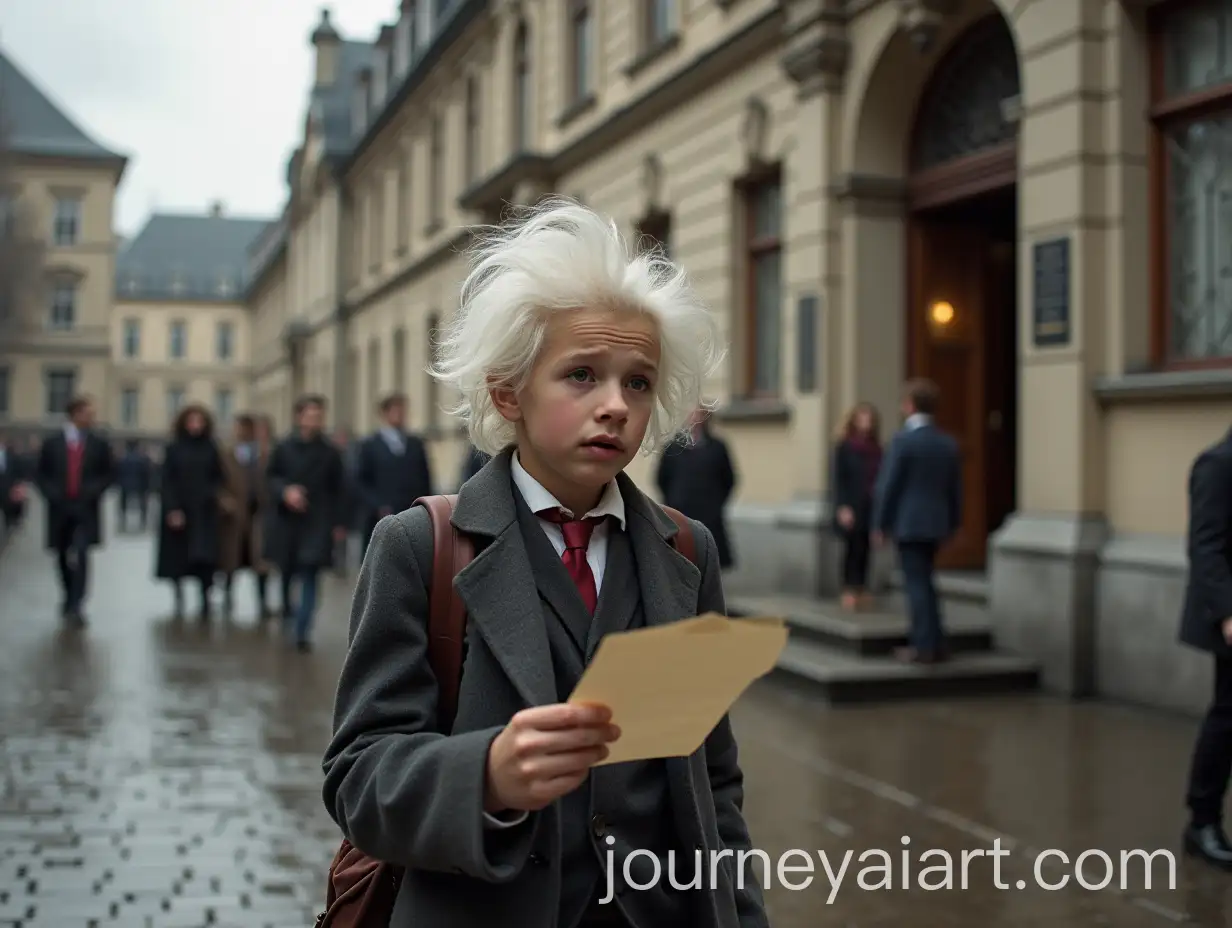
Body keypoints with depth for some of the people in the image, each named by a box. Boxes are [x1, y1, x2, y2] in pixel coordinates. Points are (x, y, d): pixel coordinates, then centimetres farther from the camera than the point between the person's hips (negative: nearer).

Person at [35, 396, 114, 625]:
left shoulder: (99, 443, 3)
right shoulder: (52, 442, 5)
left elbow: (110, 473, 6)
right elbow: (40, 473, 8)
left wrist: (93, 491, -8)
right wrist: (51, 493, -7)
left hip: (85, 509, -2)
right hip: (59, 508, 2)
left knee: (80, 555, -17)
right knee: (64, 558, 9)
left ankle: (75, 605, -18)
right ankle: (70, 599, 27)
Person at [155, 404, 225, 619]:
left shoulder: (211, 449, 6)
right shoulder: (173, 449, 2)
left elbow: (219, 479, 11)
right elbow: (166, 481, -2)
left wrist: (213, 496, -8)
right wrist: (172, 509, -12)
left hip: (205, 513, 0)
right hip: (178, 512, 0)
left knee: (204, 557, -11)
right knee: (177, 559, 5)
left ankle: (205, 601, -5)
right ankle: (179, 600, 16)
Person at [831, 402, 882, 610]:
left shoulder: (875, 449, 10)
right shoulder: (844, 447, -2)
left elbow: (879, 478, 11)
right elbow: (838, 478, -6)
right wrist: (843, 507, -14)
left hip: (871, 507, 4)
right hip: (851, 508, -4)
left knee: (866, 550, 5)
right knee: (853, 549, -3)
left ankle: (862, 589, 13)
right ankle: (849, 591, 3)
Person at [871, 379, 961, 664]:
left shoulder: (902, 440, -12)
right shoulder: (948, 443, 7)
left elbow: (887, 485, -11)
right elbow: (955, 488, 11)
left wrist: (880, 524, -4)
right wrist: (952, 523, 19)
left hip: (908, 523, -7)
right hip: (936, 523, 7)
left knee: (917, 584, -2)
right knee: (924, 582, 18)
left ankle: (924, 646, -1)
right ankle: (935, 643, 21)